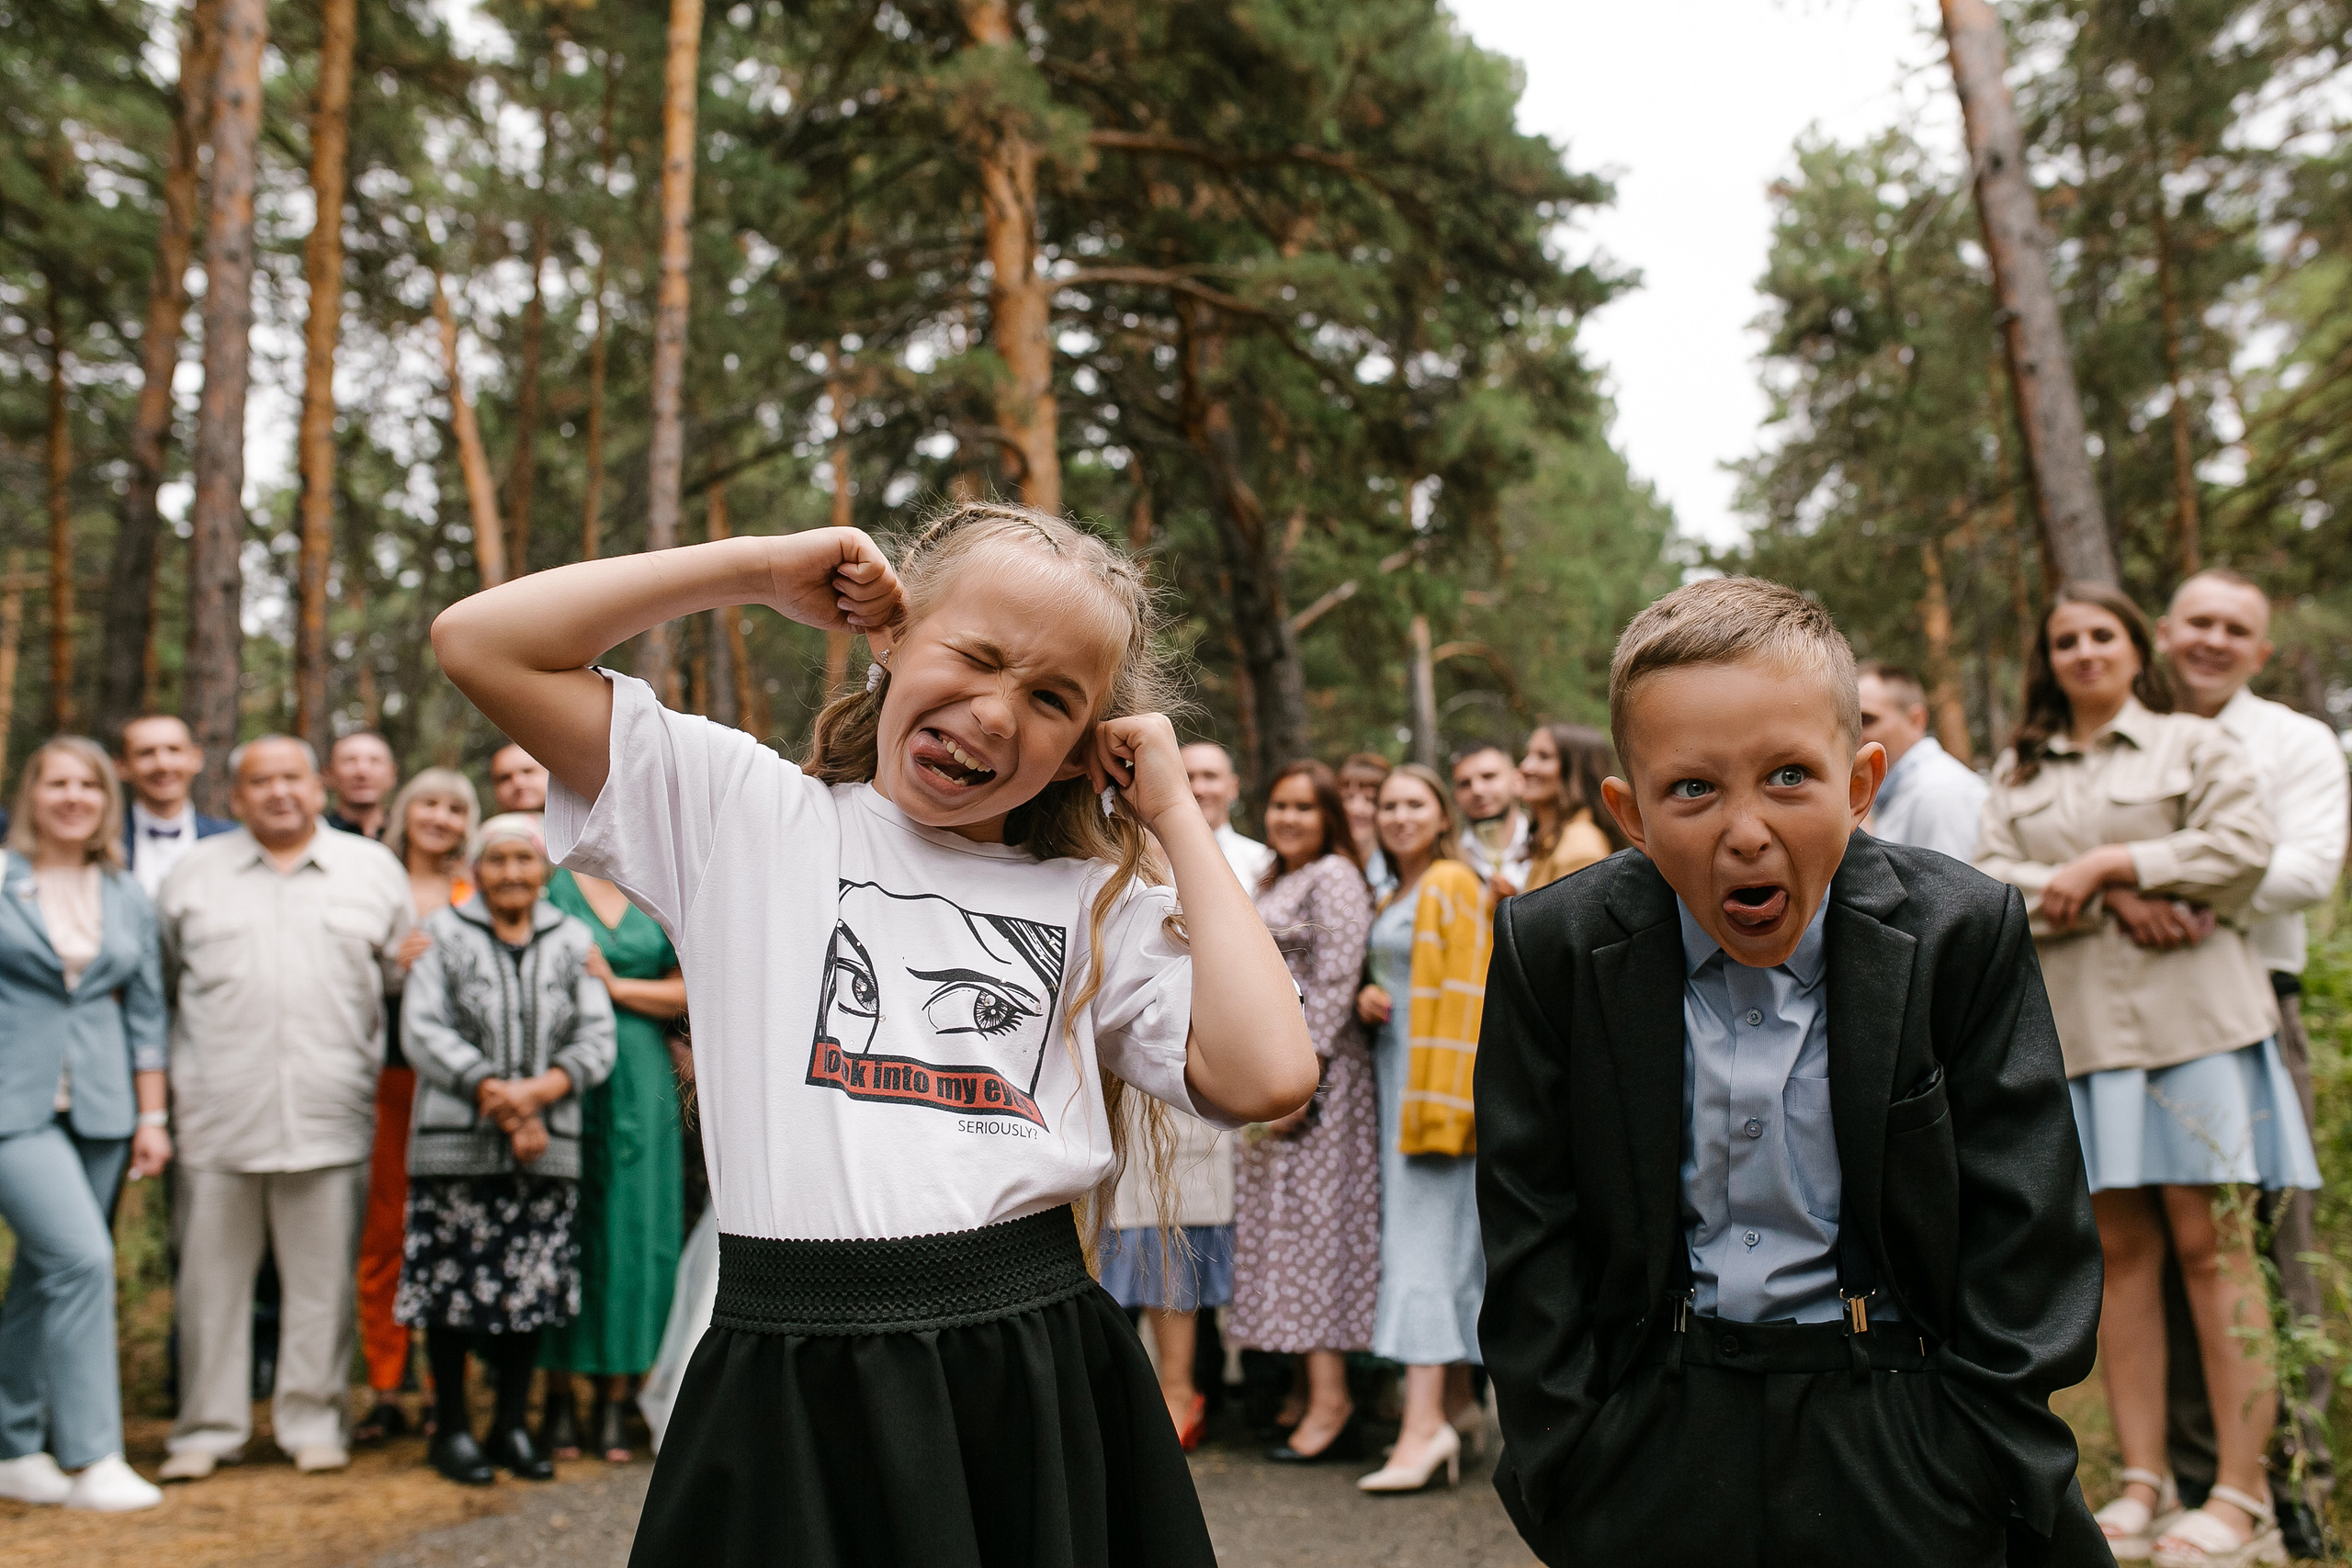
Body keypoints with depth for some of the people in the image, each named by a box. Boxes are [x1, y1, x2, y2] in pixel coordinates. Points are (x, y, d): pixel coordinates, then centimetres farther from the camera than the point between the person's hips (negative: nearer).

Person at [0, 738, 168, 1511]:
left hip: (98, 1110, 4)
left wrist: (153, 1115, 10)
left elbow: (146, 1014, 15)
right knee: (81, 1256, -16)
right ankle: (91, 1457, -10)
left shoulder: (129, 899, 12)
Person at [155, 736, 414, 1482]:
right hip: (219, 1113, 1)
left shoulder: (373, 869, 10)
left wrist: (371, 1058, 4)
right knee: (212, 1277, 5)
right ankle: (207, 1427, 16)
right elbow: (155, 982, 15)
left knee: (323, 1279, 4)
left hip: (330, 1116, 0)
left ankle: (312, 1420, 15)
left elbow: (408, 974, 11)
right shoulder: (195, 874, 11)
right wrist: (175, 1074, 9)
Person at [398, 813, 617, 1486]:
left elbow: (596, 1040, 4)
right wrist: (492, 1092, -14)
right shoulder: (443, 933, 4)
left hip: (549, 1147, 2)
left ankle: (511, 1424, 19)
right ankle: (451, 1426, 16)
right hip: (456, 1146, -2)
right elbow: (422, 1032, -5)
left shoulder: (574, 940, 11)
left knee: (535, 1286, 5)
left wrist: (536, 1091, -12)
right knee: (457, 1287, 1)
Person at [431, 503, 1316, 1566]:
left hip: (1039, 1389, 2)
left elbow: (1267, 1077, -7)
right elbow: (480, 642, 1)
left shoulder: (1099, 905, 9)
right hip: (791, 1399, -1)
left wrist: (1174, 813, 1)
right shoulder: (742, 810, 6)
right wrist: (762, 568, 1)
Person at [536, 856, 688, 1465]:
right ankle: (558, 1397, 11)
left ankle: (614, 1401, 10)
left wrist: (615, 985, -8)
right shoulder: (555, 885, 3)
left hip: (640, 1081, 2)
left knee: (631, 1229, 2)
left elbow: (685, 992, 5)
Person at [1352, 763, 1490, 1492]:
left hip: (1436, 1073, -9)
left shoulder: (1453, 886, -8)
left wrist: (1441, 1101, -19)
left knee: (1424, 1236, -13)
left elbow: (1463, 995, -13)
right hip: (1396, 1074, 9)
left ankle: (1424, 1423, -16)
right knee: (1440, 1239, 11)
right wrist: (1367, 1001, 3)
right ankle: (1458, 1402, 17)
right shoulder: (1391, 898, 19)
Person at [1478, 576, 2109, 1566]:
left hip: (1898, 1443, 0)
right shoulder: (1550, 951, -8)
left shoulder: (1966, 933, -9)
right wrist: (1563, 1482, -6)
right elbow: (1532, 1252, -4)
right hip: (1654, 1444, 1)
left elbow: (2022, 1243, -5)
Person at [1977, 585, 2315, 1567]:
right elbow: (1990, 881, 5)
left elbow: (2243, 845, -5)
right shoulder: (2019, 772, 18)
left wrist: (2104, 864, -8)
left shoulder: (2195, 743, 10)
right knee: (2121, 1247, 3)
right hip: (2080, 1029, 3)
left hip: (2192, 1016, -3)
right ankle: (2142, 1485, 8)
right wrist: (2115, 901, -9)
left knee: (2211, 1244, -6)